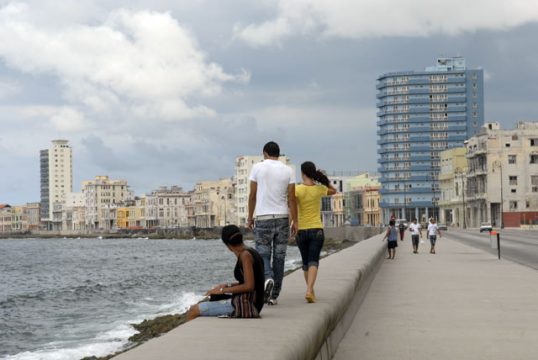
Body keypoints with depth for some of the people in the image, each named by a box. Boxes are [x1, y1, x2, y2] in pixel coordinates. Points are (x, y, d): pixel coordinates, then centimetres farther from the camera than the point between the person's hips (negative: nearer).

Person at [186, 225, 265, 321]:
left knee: (192, 311, -10)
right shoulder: (251, 252, 12)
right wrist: (227, 285, 14)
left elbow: (249, 286, -22)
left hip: (245, 304, -10)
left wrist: (223, 290, -15)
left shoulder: (245, 255, -15)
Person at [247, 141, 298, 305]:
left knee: (263, 253, 6)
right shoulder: (288, 171, 3)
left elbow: (252, 195, 0)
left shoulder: (258, 168, 0)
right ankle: (273, 295, 8)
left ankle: (267, 278, -24)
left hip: (263, 218, -2)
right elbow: (292, 198, -1)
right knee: (279, 256, 7)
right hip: (283, 218, 2)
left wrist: (250, 217, 9)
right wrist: (295, 221, 2)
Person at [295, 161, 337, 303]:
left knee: (306, 262, 17)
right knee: (313, 262, -6)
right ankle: (309, 291, -27)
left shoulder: (297, 189, -7)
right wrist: (323, 177, 11)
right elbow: (333, 191, 20)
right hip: (316, 230, -1)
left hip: (301, 231, 1)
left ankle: (311, 290, 30)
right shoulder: (319, 189, -1)